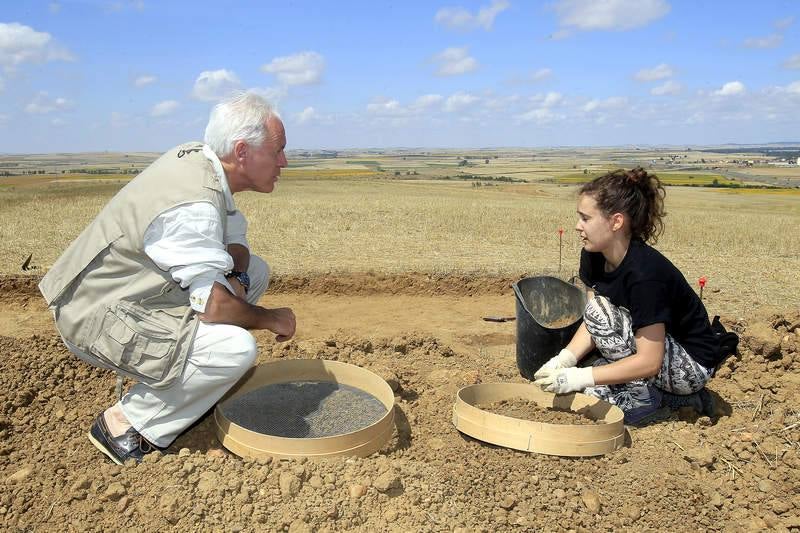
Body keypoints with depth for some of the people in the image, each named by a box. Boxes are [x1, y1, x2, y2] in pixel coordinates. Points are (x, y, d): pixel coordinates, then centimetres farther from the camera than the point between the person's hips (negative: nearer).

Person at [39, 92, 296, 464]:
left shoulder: (198, 158, -1)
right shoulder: (192, 205, -30)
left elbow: (236, 240, 10)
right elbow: (213, 305, -29)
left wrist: (237, 276, -12)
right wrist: (272, 319, -11)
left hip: (124, 289, 10)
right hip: (98, 319, -10)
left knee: (254, 270, 6)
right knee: (237, 348, -27)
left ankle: (179, 379, 13)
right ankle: (125, 423, -6)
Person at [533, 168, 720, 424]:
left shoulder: (645, 273, -32)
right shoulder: (594, 256, -7)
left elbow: (649, 361, -30)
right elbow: (591, 325, -2)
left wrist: (581, 377, -31)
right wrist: (564, 359, -19)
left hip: (692, 364, -8)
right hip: (649, 347, 8)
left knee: (601, 310, -26)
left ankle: (642, 396, -6)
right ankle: (678, 397, 9)